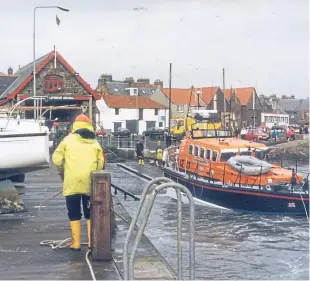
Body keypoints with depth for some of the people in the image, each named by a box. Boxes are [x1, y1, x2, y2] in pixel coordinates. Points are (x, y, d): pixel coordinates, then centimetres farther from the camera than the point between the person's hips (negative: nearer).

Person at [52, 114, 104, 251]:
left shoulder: (68, 139, 5)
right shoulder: (95, 142, 11)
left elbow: (57, 159, 3)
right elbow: (100, 163, 7)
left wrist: (62, 172, 20)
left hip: (72, 183, -2)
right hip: (90, 183, 2)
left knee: (74, 214, 8)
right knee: (90, 213, 13)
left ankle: (76, 243, 9)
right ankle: (91, 242, 12)